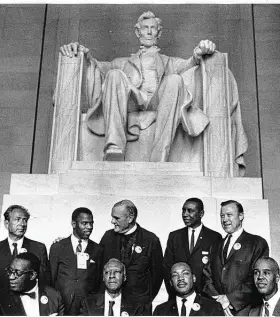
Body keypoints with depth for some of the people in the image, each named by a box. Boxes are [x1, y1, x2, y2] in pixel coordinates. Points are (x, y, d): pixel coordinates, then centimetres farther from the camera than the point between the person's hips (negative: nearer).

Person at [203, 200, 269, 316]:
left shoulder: (257, 243, -1)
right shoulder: (216, 247, 16)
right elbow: (208, 277, 10)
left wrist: (230, 298, -14)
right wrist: (217, 298, -8)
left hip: (244, 310, -4)